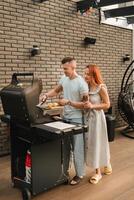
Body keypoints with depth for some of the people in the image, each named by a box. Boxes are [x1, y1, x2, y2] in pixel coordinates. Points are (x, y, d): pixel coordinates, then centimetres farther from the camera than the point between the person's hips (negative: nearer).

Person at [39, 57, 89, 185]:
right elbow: (56, 90, 19)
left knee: (77, 148, 2)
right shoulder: (64, 78, 3)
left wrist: (68, 102, -25)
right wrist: (46, 95, 0)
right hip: (65, 117, 7)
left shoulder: (81, 83, -18)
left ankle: (79, 174, 16)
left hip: (76, 120, -7)